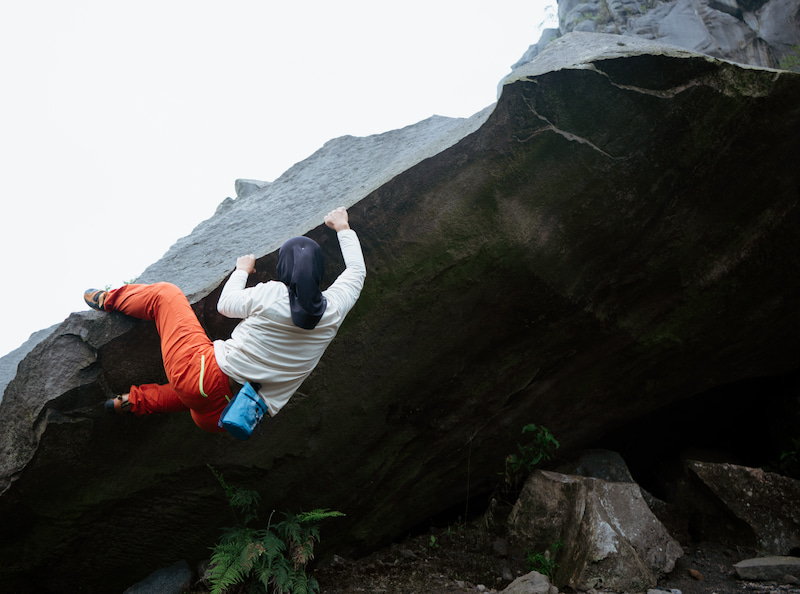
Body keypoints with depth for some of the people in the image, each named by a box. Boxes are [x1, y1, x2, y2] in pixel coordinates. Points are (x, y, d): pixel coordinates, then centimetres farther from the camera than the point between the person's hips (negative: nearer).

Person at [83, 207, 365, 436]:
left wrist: (241, 271, 25)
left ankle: (109, 300, 40)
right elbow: (357, 270, 18)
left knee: (165, 294, 16)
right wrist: (343, 228, 32)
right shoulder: (334, 309, -3)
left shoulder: (272, 295, -13)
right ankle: (137, 400, 38)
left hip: (209, 376, -4)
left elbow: (225, 304, 7)